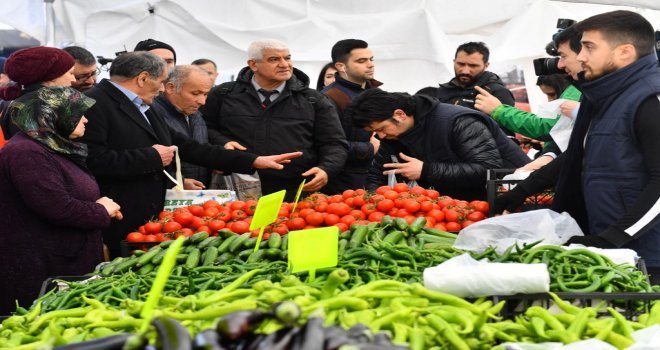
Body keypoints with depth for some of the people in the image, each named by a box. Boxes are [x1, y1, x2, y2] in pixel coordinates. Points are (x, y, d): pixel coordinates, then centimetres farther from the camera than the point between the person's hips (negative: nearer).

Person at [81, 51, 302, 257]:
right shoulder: (97, 103, -9)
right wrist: (151, 157, -12)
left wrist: (254, 161, 17)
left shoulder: (143, 110, 22)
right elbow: (95, 160, -23)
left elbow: (189, 148, 21)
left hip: (150, 221, 9)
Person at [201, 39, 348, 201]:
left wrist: (326, 169, -10)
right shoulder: (223, 95, 10)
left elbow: (335, 143, 9)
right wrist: (222, 143, -5)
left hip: (297, 195, 0)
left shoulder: (314, 101, 10)